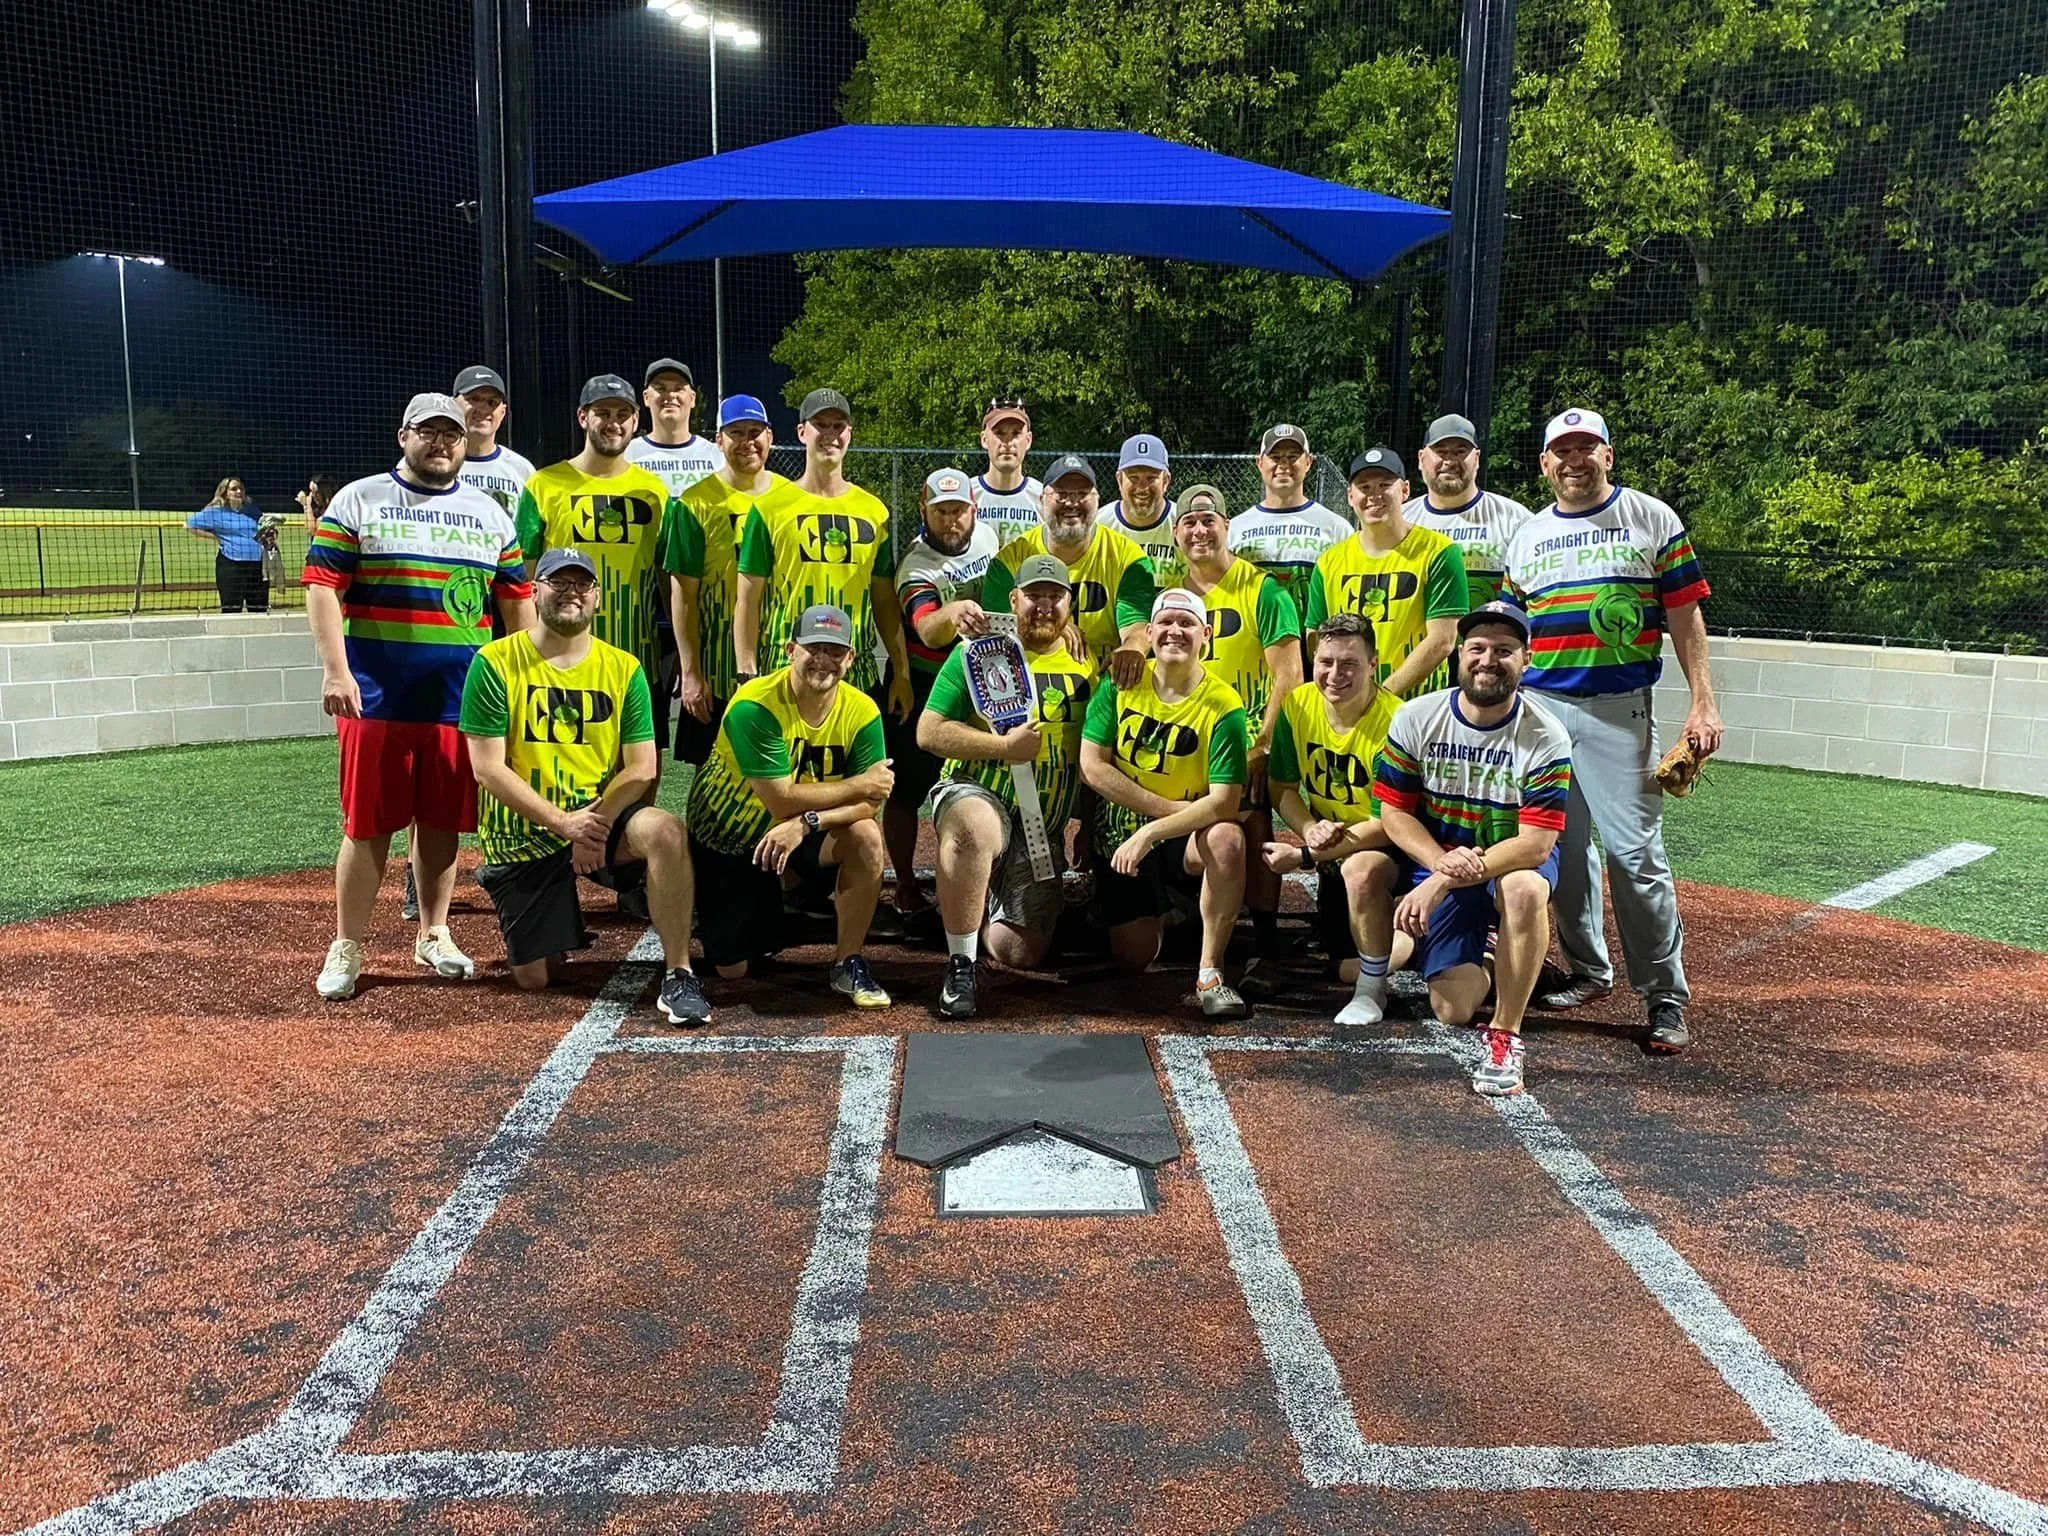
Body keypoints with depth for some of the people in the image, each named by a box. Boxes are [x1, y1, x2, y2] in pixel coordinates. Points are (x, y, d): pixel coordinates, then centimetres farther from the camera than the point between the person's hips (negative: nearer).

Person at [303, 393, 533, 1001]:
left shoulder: (489, 513, 12)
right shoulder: (358, 501, 3)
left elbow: (516, 600, 13)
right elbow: (323, 587, -4)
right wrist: (335, 670, -14)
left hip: (460, 694, 3)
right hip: (376, 693, -3)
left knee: (442, 819, 9)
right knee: (369, 822, -1)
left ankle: (433, 936, 23)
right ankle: (346, 947, 10)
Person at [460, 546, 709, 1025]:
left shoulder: (623, 669, 0)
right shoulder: (495, 663, -7)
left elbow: (642, 768, -4)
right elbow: (488, 769, -11)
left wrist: (596, 823, -20)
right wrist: (562, 822, -20)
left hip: (602, 819, 1)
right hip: (522, 836, -1)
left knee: (665, 831, -32)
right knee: (535, 978, 0)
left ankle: (678, 978, -23)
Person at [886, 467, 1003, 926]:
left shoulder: (986, 535, -5)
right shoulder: (916, 568, -25)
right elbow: (928, 630, -46)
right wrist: (953, 614, -67)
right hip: (924, 688, -6)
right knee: (908, 789, -2)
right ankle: (906, 888, 11)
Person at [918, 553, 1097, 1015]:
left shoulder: (1084, 666, 9)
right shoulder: (977, 653, -1)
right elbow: (929, 732, -8)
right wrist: (1005, 746, -16)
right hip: (974, 795, -3)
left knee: (1020, 954, -6)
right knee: (975, 827, -42)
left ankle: (985, 901, 30)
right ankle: (960, 964, -27)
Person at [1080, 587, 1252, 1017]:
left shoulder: (1223, 706, -16)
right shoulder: (1120, 683, -8)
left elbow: (1224, 801, -23)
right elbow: (1092, 765, -12)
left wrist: (1151, 833, -29)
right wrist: (1168, 807, -17)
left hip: (1186, 836, -2)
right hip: (1120, 833, 2)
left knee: (1227, 838, -36)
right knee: (1134, 957, -4)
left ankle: (1210, 971, -22)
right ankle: (1163, 912, 34)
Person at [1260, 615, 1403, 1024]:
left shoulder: (1394, 721, -25)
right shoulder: (1296, 705, -9)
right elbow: (1281, 788, -1)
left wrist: (1304, 856, -26)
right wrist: (1310, 829, -23)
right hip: (1330, 852, 5)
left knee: (1361, 869, -38)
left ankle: (1372, 991, -16)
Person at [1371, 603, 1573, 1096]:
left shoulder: (1545, 738, -17)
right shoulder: (1415, 718, -10)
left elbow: (1535, 844, -22)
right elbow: (1394, 812, -7)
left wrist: (1440, 884, -30)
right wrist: (1440, 861, -27)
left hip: (1513, 860, -1)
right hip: (1435, 861, 2)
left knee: (1526, 889, -39)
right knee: (1453, 1009, -9)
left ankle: (1504, 1037, -23)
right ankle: (1476, 963, 30)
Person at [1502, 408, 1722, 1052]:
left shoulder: (1652, 519, 4)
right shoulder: (1528, 537, 14)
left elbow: (1684, 615, 1)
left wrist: (1702, 703, -6)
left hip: (1618, 708, -4)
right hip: (1541, 708, 4)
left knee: (1634, 851, -8)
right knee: (1564, 849, 9)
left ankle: (1665, 997, 0)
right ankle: (1587, 970, 25)